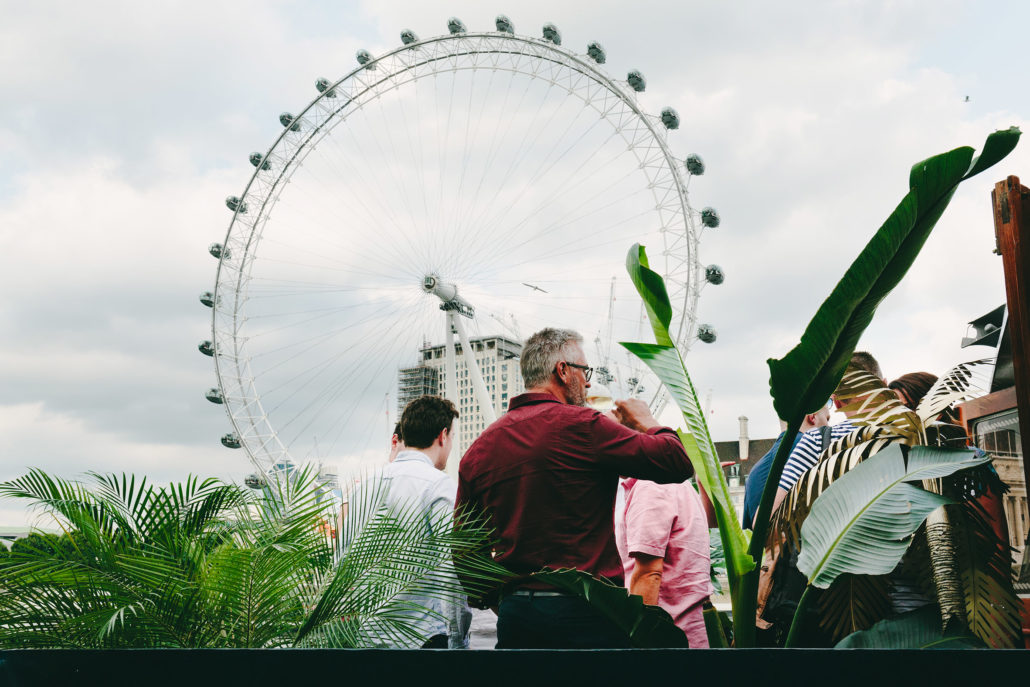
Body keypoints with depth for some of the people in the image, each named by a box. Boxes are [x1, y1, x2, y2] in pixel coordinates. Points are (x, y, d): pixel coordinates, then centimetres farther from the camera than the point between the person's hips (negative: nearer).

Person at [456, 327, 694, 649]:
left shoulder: (479, 449, 7)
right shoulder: (579, 425, -10)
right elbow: (677, 461, -10)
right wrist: (645, 422, 10)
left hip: (515, 616, 6)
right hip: (587, 615, -5)